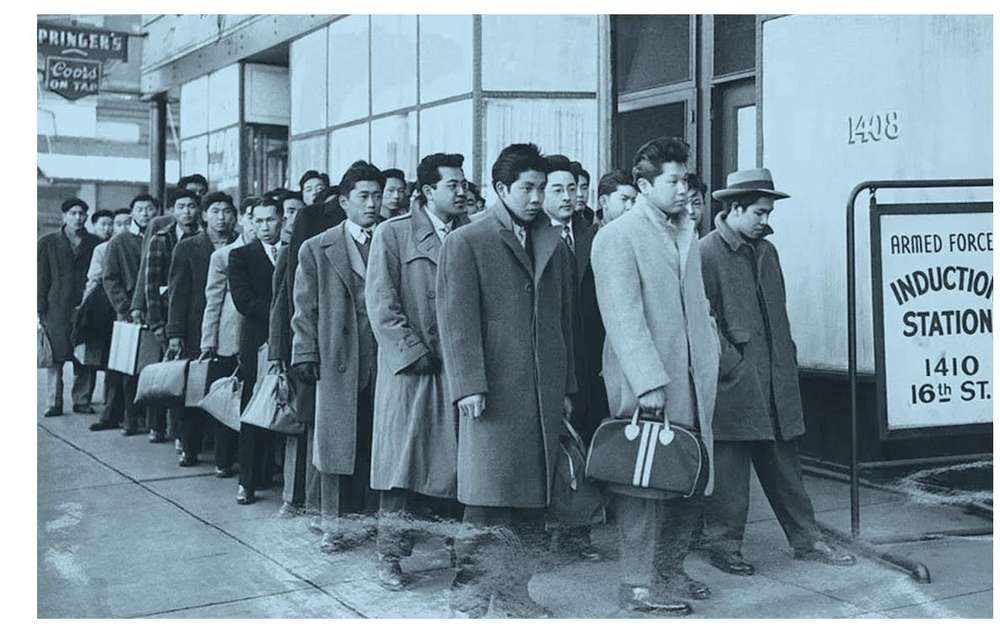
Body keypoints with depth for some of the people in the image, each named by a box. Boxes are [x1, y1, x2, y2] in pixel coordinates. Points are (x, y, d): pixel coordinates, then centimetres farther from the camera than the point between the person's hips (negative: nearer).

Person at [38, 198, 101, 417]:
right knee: (55, 358, -1)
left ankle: (82, 401, 9)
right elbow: (42, 278, 6)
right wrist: (41, 310, -1)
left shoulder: (94, 243, 11)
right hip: (57, 310, -1)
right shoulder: (47, 243, 9)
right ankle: (53, 403, 6)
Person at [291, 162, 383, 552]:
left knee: (377, 444, 2)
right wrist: (305, 355, -2)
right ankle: (335, 523, 9)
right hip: (338, 361, -1)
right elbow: (305, 310, 5)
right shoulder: (317, 249, 6)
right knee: (338, 443, 1)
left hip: (385, 359, 2)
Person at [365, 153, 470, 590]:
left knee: (444, 464, 5)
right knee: (401, 463, -1)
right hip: (408, 369, -3)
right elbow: (381, 302, -5)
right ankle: (391, 555, 6)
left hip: (456, 368, 3)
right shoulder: (393, 233, 1)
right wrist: (413, 353, -10)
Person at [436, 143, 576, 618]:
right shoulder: (465, 243, 1)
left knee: (532, 504, 8)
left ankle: (513, 594, 18)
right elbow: (457, 321, -6)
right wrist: (468, 385, -13)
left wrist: (567, 386, 17)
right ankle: (468, 601, 4)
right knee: (487, 505, -6)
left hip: (544, 395, 5)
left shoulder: (554, 246, 17)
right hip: (494, 392, -5)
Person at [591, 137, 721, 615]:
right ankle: (638, 585, 9)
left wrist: (711, 356, 13)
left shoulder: (686, 233, 17)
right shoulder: (617, 236, -9)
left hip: (691, 381, 8)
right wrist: (649, 381, -22)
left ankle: (669, 571, 26)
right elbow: (623, 315, -16)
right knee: (646, 482, -2)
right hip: (646, 384, -8)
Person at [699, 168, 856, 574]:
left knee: (783, 463, 14)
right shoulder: (706, 253, -10)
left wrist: (787, 363, 15)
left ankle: (806, 540, 22)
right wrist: (723, 362, -13)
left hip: (775, 381, 7)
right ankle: (723, 544, 13)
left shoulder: (766, 250, 15)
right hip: (732, 383, -7)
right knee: (729, 467, 1)